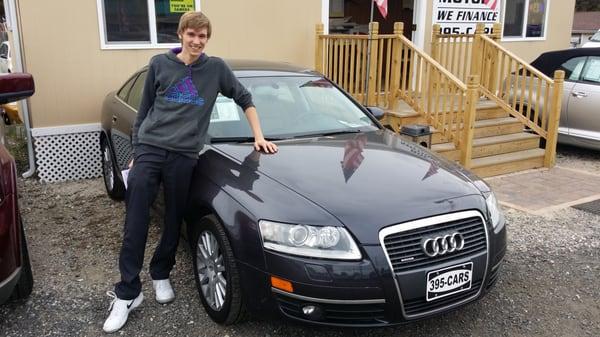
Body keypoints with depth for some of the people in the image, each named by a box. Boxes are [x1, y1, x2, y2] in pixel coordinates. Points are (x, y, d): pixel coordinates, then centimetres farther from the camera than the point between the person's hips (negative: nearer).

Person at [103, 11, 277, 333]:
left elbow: (245, 99, 15)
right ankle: (128, 291, 6)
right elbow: (144, 110, 13)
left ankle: (161, 275, 31)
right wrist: (136, 150, 12)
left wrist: (258, 136, 8)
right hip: (149, 149, 0)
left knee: (174, 221, 8)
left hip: (183, 155, 0)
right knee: (136, 222, -4)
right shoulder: (160, 64, 8)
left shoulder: (216, 68, 6)